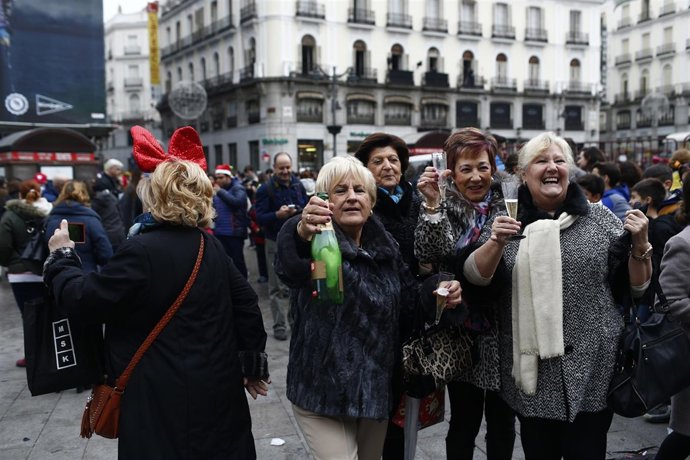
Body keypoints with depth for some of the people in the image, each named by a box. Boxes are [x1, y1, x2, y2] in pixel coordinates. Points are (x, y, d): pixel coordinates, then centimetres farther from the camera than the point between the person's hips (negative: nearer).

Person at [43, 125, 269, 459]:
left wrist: (62, 256, 7)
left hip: (166, 400, -7)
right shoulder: (211, 246, 4)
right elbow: (245, 303, 9)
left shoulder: (142, 252, -20)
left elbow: (82, 300, -12)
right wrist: (253, 362, 18)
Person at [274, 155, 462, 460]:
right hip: (323, 392, -6)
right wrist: (301, 233, -61)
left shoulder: (385, 245, 2)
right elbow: (289, 268, -39)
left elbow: (406, 296, 14)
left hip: (376, 387, 6)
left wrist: (437, 290, -7)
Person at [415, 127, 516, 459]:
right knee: (463, 422, 10)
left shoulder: (509, 205, 2)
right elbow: (430, 257, -18)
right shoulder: (444, 208, -1)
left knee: (502, 422, 14)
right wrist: (432, 205, -25)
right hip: (462, 332, -1)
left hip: (504, 332, 1)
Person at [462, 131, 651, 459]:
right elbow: (473, 278, -7)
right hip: (532, 371, 0)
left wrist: (640, 245, -10)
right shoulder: (506, 220, 1)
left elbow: (637, 285, 7)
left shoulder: (600, 219, 2)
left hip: (592, 370, 0)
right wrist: (496, 243, -23)